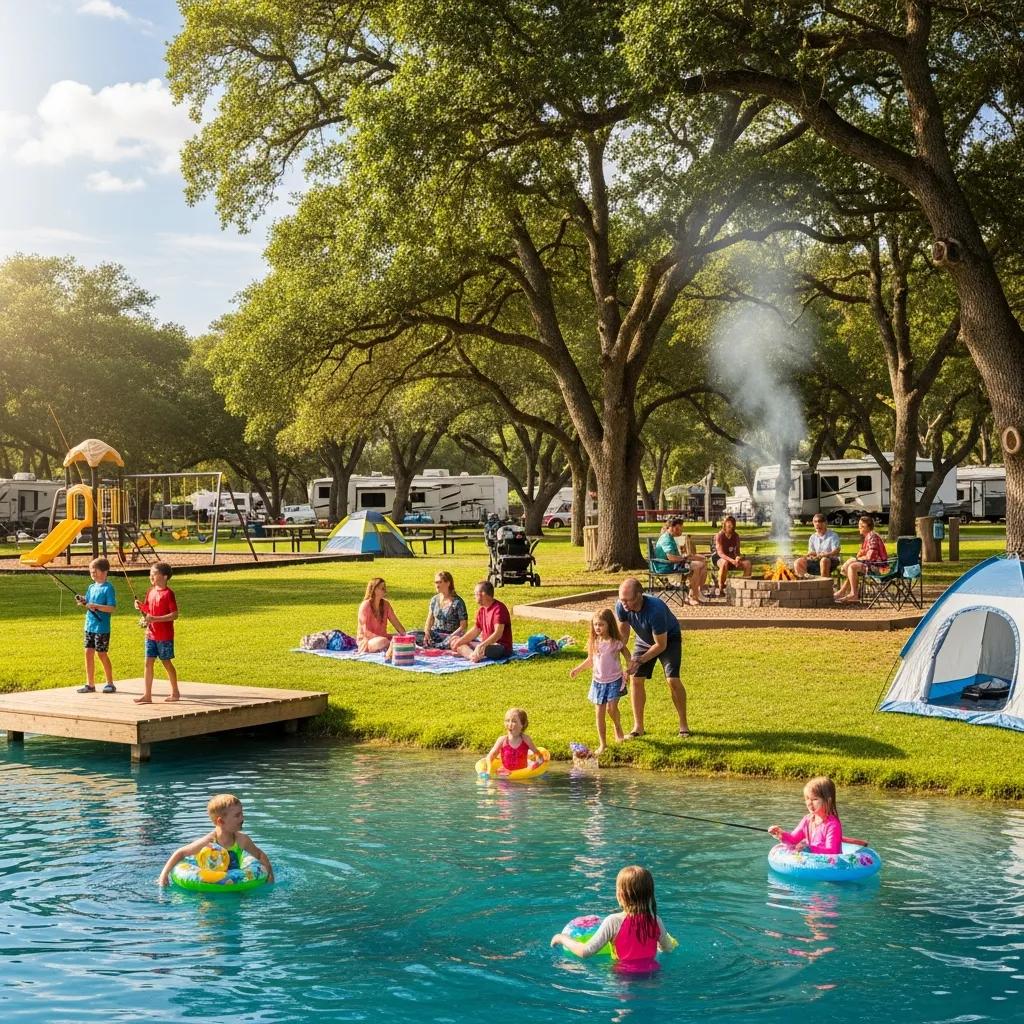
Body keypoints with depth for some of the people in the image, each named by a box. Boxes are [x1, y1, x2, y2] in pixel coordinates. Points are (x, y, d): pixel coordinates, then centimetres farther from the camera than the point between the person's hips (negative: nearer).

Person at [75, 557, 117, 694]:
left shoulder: (108, 587, -11)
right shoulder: (91, 587, 12)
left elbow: (112, 607, -18)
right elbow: (89, 605, 17)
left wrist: (95, 606, -24)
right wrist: (83, 602, -3)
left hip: (102, 627, -7)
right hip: (89, 626, 7)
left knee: (101, 653, -1)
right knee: (89, 652, 5)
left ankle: (110, 683, 11)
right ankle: (90, 684, 12)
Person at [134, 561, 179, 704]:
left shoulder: (168, 593, -14)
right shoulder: (151, 592, 8)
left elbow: (174, 614, -18)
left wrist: (154, 619, -23)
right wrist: (141, 607, -7)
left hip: (165, 636, -6)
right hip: (150, 634, 6)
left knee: (166, 663, 4)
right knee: (148, 663, 3)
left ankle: (175, 692, 19)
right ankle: (147, 695, 5)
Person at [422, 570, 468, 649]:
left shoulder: (458, 602, -8)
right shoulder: (434, 600, 9)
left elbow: (463, 626, -9)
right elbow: (430, 620, 13)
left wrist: (450, 637, -21)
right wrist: (426, 633, -8)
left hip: (450, 635, -5)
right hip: (435, 635, 5)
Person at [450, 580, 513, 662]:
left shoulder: (498, 608, -17)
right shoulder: (481, 609, 11)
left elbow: (498, 634, -28)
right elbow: (475, 630, 17)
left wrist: (482, 645, -41)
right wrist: (459, 641, 5)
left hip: (502, 648, -10)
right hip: (486, 644, 10)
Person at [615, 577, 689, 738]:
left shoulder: (655, 609, -41)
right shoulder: (621, 607, -25)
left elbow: (661, 645, -31)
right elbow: (623, 634, -7)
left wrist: (640, 661, -32)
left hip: (669, 639, -5)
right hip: (644, 640, 5)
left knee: (673, 679, -17)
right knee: (636, 679, -5)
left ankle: (683, 724, -2)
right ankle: (638, 727, 4)